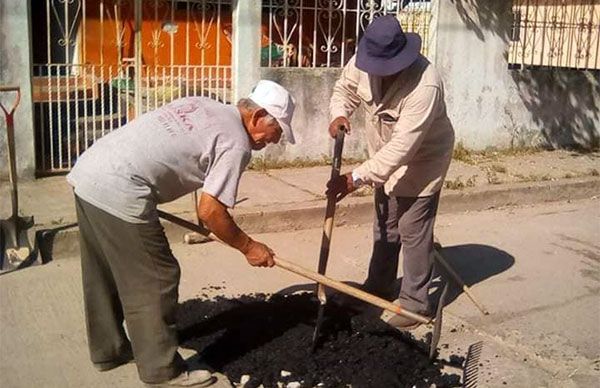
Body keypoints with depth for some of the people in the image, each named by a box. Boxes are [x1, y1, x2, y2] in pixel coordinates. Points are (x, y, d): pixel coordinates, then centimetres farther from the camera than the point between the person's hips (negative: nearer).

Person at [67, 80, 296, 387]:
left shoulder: (200, 106, 18)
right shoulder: (236, 143, -7)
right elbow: (209, 212, -8)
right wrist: (248, 247, 5)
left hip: (86, 172, 10)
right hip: (118, 192, -10)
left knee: (105, 274, 21)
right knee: (154, 281, 2)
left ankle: (108, 350, 37)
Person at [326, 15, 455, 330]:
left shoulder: (425, 86, -38)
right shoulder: (364, 61, -19)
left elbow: (402, 147, -38)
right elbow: (344, 89, 1)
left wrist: (356, 178, -40)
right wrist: (339, 114, -23)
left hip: (421, 161, -7)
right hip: (386, 158, 7)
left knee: (413, 231, -2)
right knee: (384, 227, 19)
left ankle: (415, 302, 14)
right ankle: (378, 287, 36)